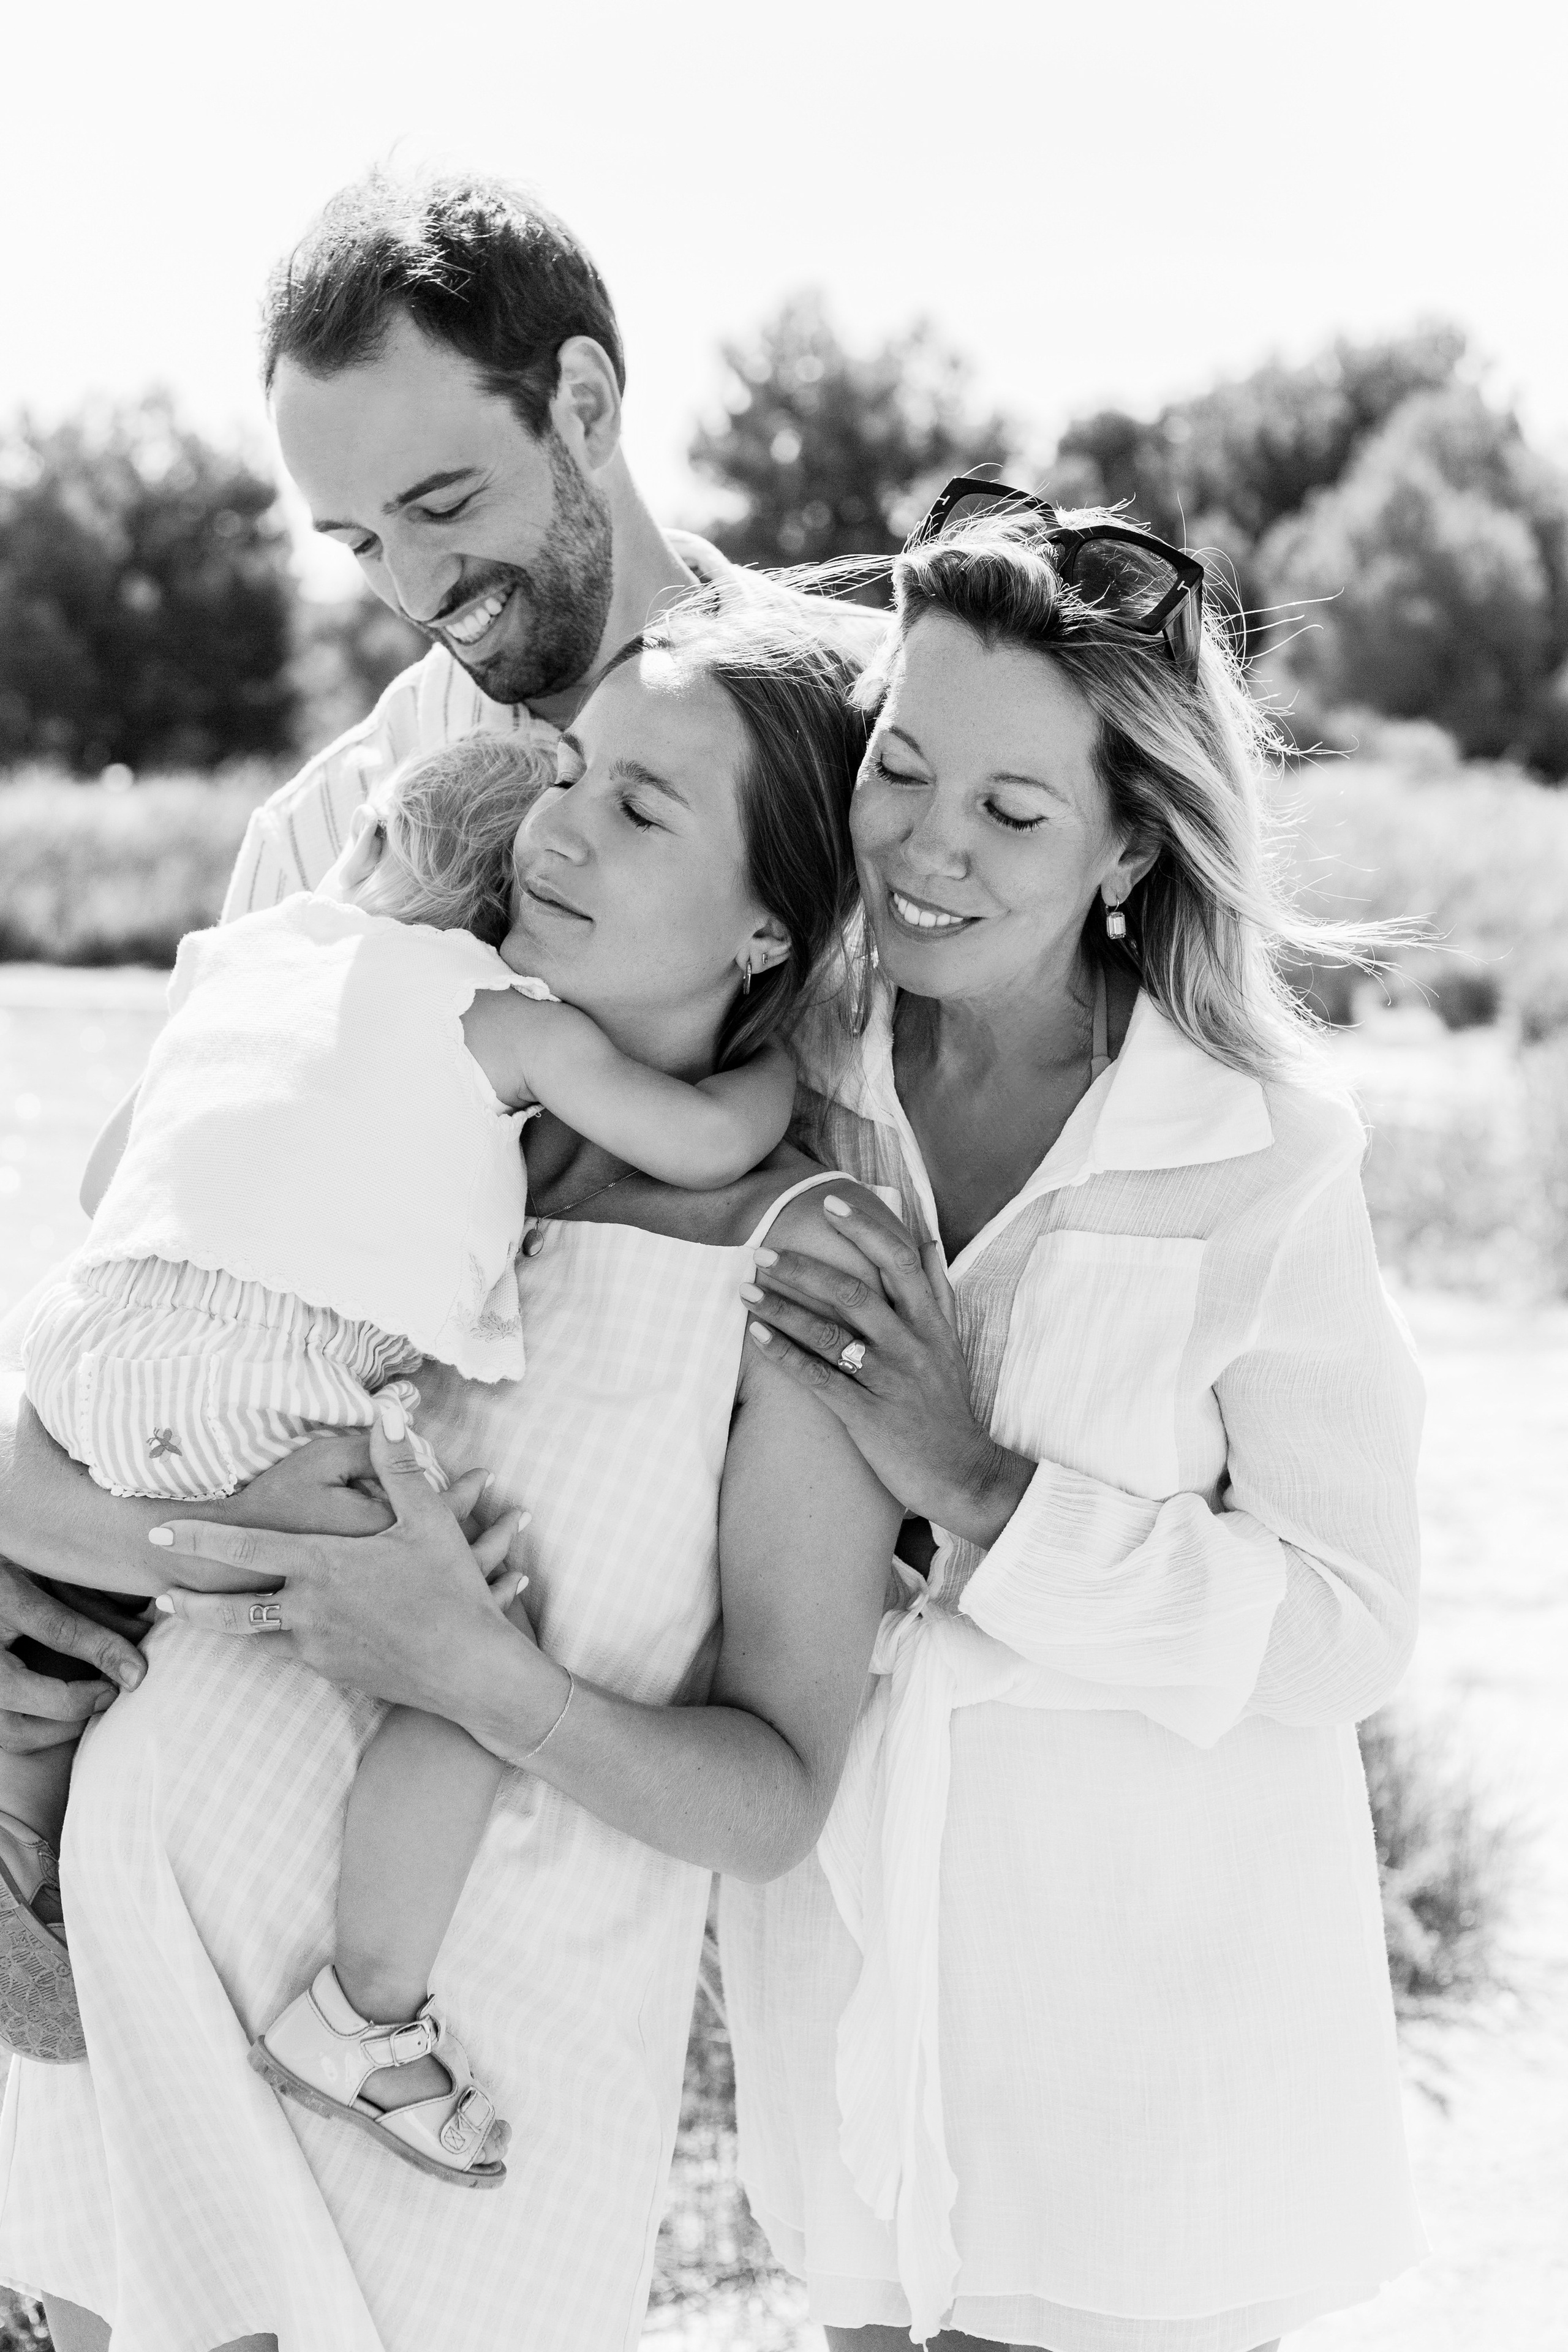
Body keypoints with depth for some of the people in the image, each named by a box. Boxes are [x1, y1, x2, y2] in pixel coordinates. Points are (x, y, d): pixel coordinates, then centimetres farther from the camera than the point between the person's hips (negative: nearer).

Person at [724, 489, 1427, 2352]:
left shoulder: (1261, 1160, -12)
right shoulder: (782, 1095, -2)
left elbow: (1346, 1629, -15)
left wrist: (988, 1494, -23)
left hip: (1153, 1981, -3)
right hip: (848, 1961, 3)